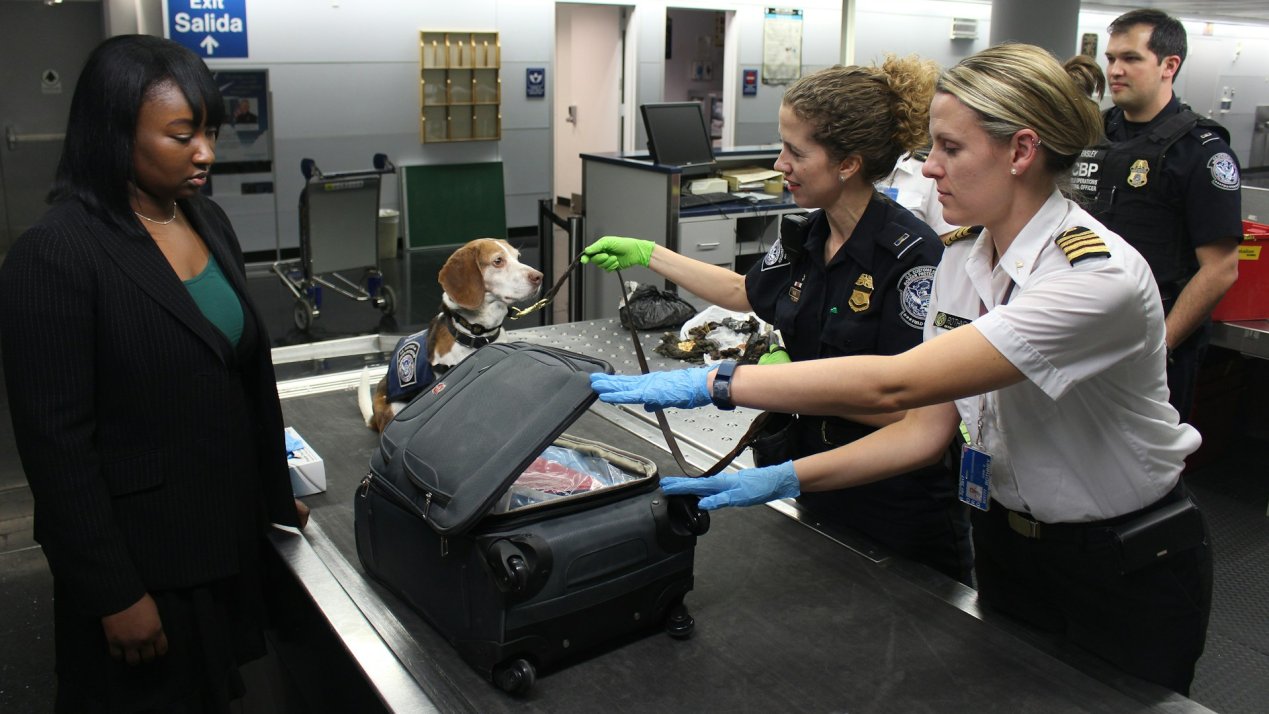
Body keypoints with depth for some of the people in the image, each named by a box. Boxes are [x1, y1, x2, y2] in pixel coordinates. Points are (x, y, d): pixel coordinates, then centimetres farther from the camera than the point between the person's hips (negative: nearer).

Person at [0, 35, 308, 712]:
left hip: (231, 532, 6)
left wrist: (277, 495, 14)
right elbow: (56, 442, -18)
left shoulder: (208, 221, 3)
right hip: (140, 555, -6)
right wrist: (115, 595, -15)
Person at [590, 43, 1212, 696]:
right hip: (1006, 545, 6)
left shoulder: (1099, 276, -30)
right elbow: (927, 428, -5)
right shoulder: (962, 258, -5)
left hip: (1124, 575, -6)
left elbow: (893, 383, -39)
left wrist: (712, 383, -38)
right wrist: (783, 479, -15)